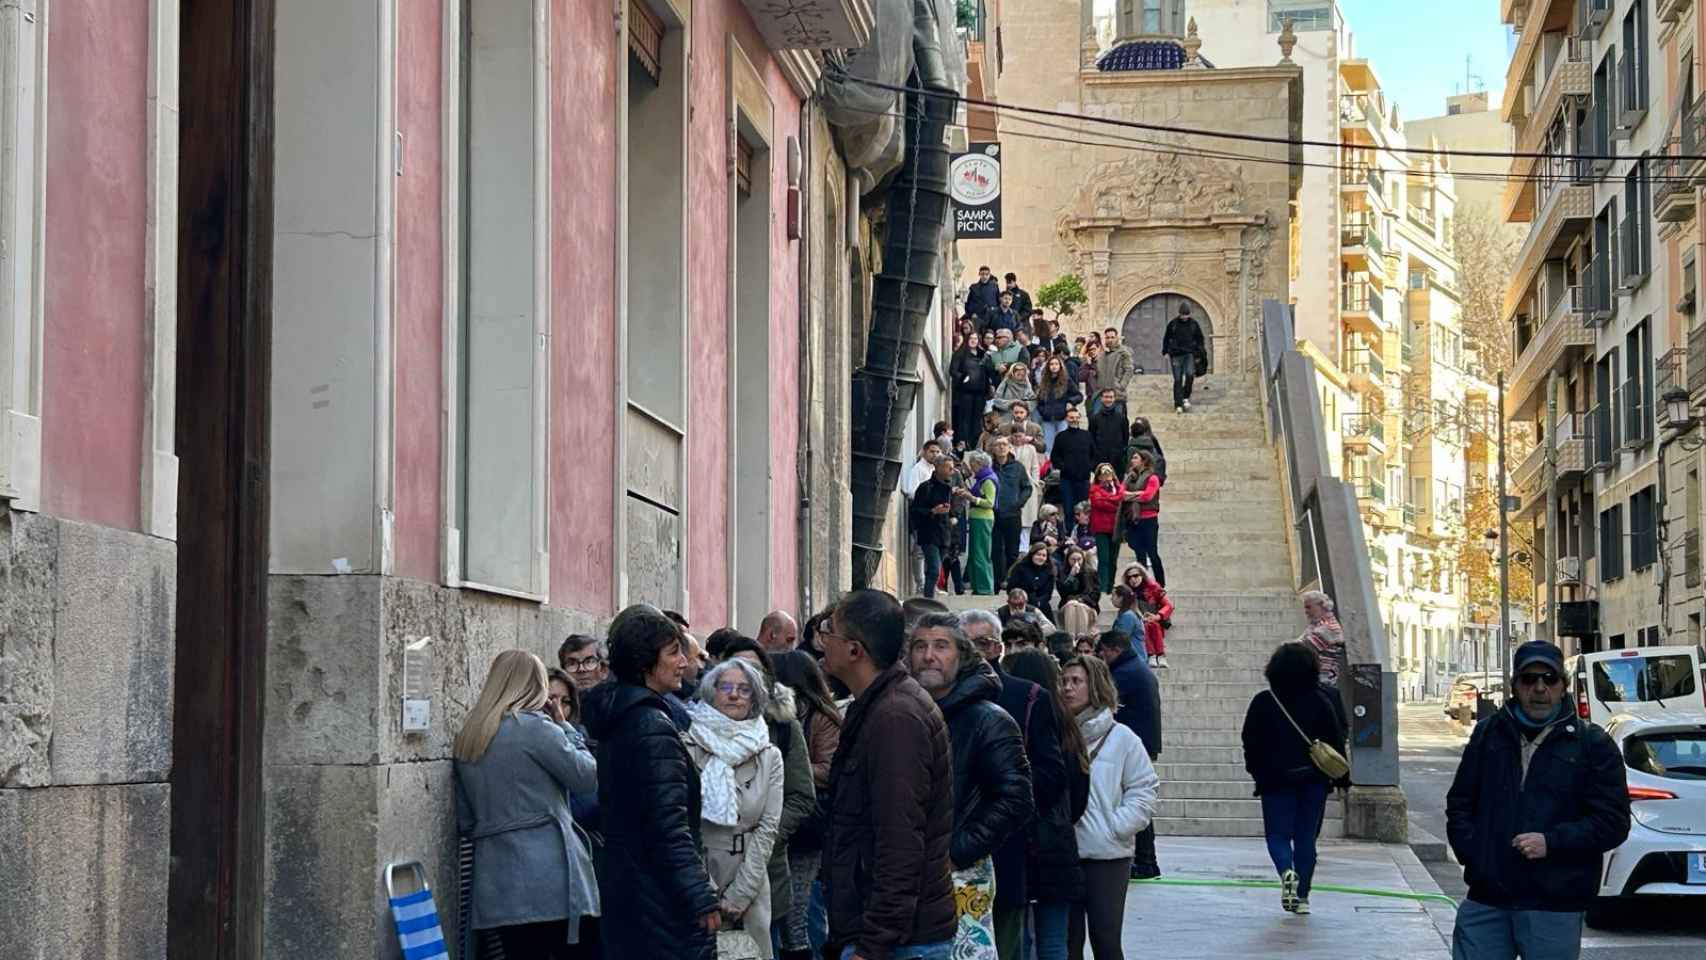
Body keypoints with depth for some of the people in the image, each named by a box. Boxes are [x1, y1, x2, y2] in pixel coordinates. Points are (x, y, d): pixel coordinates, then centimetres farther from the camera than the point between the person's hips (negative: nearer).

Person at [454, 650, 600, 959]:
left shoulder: (467, 737, 13)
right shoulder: (535, 727, -9)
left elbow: (465, 822, 16)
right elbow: (588, 776, -1)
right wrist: (564, 727, 9)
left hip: (495, 883, 6)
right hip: (547, 874, -6)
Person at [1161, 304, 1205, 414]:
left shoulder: (1193, 323, 5)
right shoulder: (1172, 324, 1)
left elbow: (1199, 339, 16)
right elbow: (1166, 338, 12)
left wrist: (1198, 352, 8)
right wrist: (1166, 352, 7)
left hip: (1190, 354, 1)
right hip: (1176, 355, -1)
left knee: (1190, 374, -19)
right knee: (1178, 380, -3)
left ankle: (1186, 397, 0)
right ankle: (1178, 404, 1)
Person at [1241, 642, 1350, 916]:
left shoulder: (1263, 702, -4)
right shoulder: (1321, 701, -2)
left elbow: (1250, 742, 0)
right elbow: (1337, 741, -1)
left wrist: (1257, 772, 14)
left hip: (1275, 780, -1)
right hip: (1314, 779, 1)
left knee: (1278, 834, 7)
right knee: (1306, 837, 9)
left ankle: (1287, 871, -23)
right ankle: (1302, 896, 7)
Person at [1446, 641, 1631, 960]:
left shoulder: (1593, 745, 1)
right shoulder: (1488, 733, 12)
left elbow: (1612, 822, -4)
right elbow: (1459, 802, 17)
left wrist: (1551, 843, -16)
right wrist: (1470, 852, 1)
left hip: (1555, 908, -3)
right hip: (1486, 901, 3)